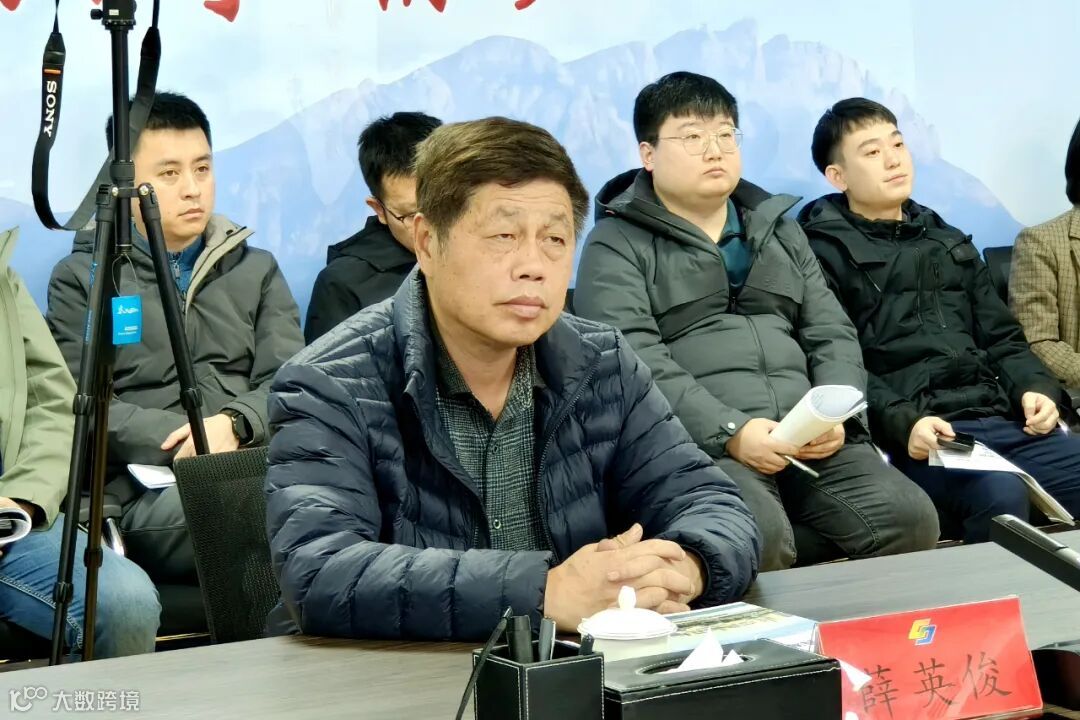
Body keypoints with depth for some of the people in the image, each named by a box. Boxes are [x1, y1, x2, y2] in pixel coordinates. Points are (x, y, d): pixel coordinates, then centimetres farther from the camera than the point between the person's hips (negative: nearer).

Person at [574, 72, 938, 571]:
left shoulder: (779, 230, 24)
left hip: (811, 442, 5)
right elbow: (635, 362, -9)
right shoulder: (617, 246, 5)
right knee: (757, 537, -35)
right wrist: (731, 431, -19)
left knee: (911, 519, -18)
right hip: (698, 445, -5)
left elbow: (832, 334, 18)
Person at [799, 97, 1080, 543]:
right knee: (1002, 496, -35)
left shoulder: (949, 242, 27)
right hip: (918, 435, -6)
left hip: (1001, 419, 7)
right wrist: (902, 422, -20)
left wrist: (1034, 387, 3)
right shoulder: (827, 252, 5)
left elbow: (1001, 337, 23)